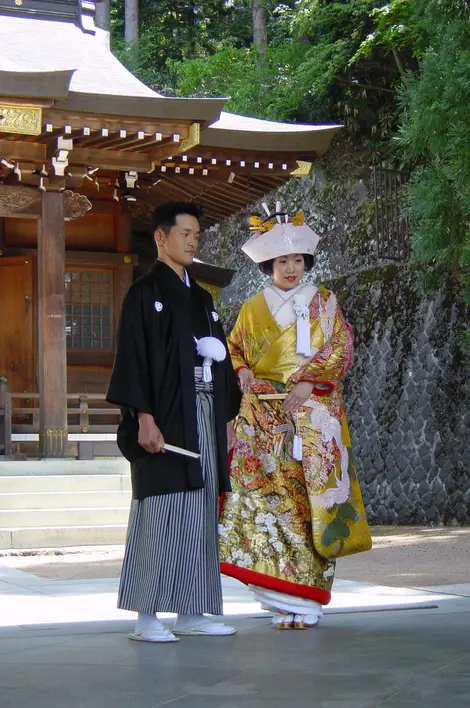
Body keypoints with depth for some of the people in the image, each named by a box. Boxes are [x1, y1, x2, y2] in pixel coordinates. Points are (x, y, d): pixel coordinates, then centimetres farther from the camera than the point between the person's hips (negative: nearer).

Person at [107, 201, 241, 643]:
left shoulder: (201, 299, 19)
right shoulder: (145, 293, -3)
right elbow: (133, 356, -10)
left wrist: (227, 417, 14)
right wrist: (144, 417, -19)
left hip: (205, 419, 7)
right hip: (165, 420, -7)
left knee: (199, 515, 6)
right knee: (159, 513, -8)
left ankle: (190, 613, 11)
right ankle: (146, 618, -4)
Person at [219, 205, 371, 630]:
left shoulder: (324, 303, 10)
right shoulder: (253, 309, 13)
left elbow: (342, 349, 2)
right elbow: (232, 350, 19)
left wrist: (308, 384, -11)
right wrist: (242, 373, -3)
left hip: (314, 413, -1)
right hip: (265, 415, 1)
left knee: (311, 495, -7)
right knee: (269, 493, -9)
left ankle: (306, 599, -2)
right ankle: (286, 597, -4)